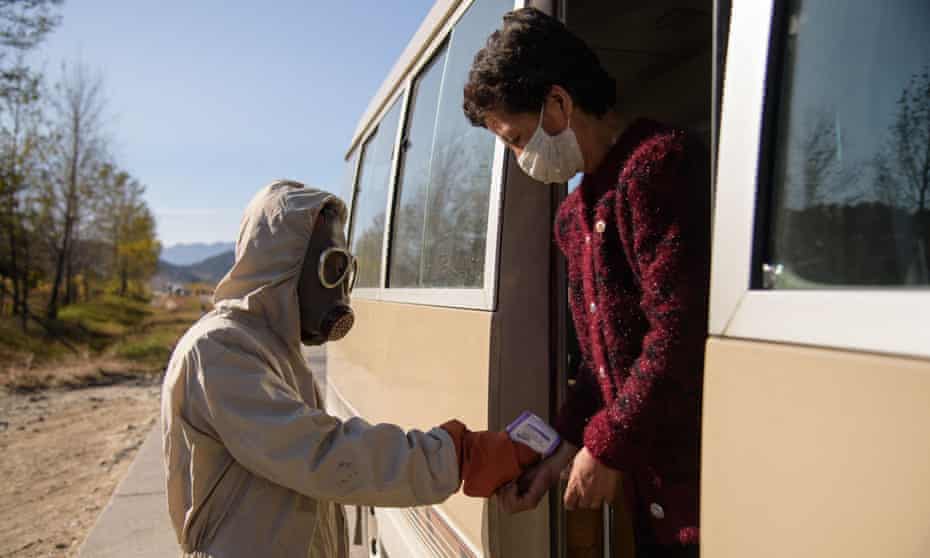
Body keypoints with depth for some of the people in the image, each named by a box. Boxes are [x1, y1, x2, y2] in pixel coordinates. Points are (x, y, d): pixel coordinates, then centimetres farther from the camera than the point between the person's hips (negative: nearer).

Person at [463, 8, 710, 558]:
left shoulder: (660, 162, -16)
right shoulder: (576, 213, 13)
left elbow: (680, 335, -22)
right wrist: (568, 448, 5)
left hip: (697, 476, -8)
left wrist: (609, 448, -13)